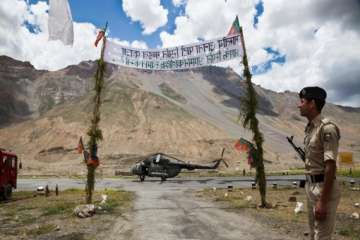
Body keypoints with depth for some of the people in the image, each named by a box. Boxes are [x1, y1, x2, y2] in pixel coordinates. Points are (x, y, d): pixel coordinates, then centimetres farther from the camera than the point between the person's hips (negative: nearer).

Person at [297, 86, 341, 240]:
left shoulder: (327, 128, -18)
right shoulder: (309, 128, 9)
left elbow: (330, 167, -21)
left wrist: (322, 201, -22)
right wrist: (309, 187, 18)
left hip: (324, 187, -9)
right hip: (310, 185, 9)